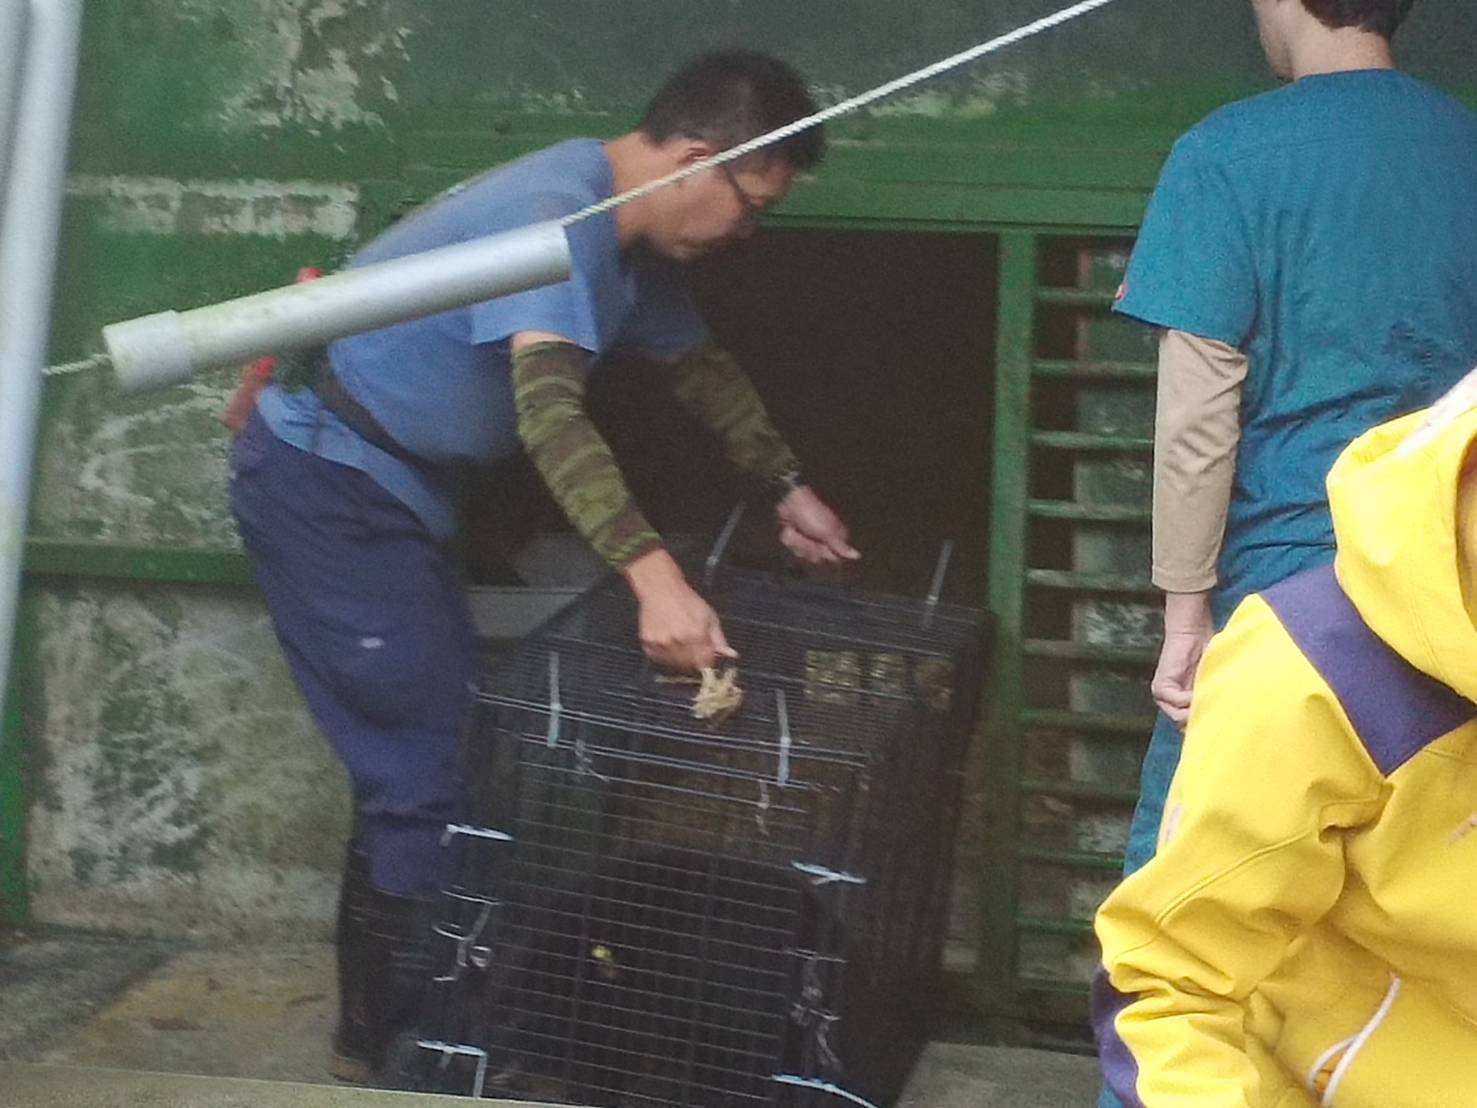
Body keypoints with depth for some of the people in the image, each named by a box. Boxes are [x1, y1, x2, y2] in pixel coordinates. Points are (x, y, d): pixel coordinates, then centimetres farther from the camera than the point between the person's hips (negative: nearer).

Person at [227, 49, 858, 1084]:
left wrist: (790, 486, 18)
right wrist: (653, 574, -50)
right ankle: (397, 1044, 0)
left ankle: (384, 1028, 22)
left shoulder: (629, 237, 4)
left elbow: (697, 363, 21)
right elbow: (552, 410, -41)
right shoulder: (556, 219, -27)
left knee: (438, 755, 12)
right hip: (323, 481, -10)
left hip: (391, 484, 10)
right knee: (428, 772, -11)